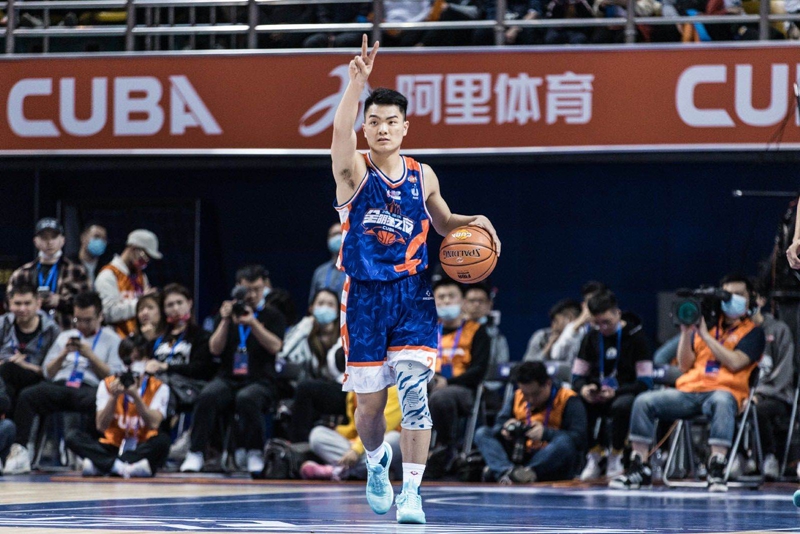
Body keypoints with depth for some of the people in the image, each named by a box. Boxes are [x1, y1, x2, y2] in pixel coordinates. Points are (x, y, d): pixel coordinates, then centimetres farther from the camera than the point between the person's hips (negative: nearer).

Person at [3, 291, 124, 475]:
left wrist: (90, 355, -3)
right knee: (26, 396, -30)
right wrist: (64, 354, 5)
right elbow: (48, 372, 22)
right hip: (60, 387, 3)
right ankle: (19, 451, -37)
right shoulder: (65, 337, 29)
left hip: (89, 389, -3)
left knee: (94, 401, -43)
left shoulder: (111, 339, 17)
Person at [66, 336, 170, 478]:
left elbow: (154, 424, -15)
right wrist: (114, 397, -19)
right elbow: (101, 426, -6)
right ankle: (122, 467, -42)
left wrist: (135, 396, -25)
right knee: (73, 438, -23)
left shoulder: (158, 388, 0)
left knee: (163, 439, -34)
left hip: (143, 449, -1)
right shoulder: (107, 385, 4)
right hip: (113, 448, 1)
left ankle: (98, 465, -36)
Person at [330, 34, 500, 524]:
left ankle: (412, 491, -12)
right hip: (365, 296, -1)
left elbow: (444, 222, 25)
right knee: (370, 403, 6)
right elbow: (341, 132, -29)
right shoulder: (354, 171, -6)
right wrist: (357, 81, -44)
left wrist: (474, 223, 3)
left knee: (414, 390, -16)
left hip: (413, 295, 1)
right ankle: (376, 462, 39)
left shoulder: (422, 177, 6)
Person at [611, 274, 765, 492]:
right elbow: (685, 365, 15)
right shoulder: (707, 323, 22)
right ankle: (639, 467, -13)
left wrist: (705, 335, -6)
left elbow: (735, 363, -8)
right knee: (644, 401, -17)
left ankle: (717, 469, -46)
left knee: (722, 402, -42)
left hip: (724, 391, -4)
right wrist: (686, 333, 2)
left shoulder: (753, 331, 11)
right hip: (689, 391, 4)